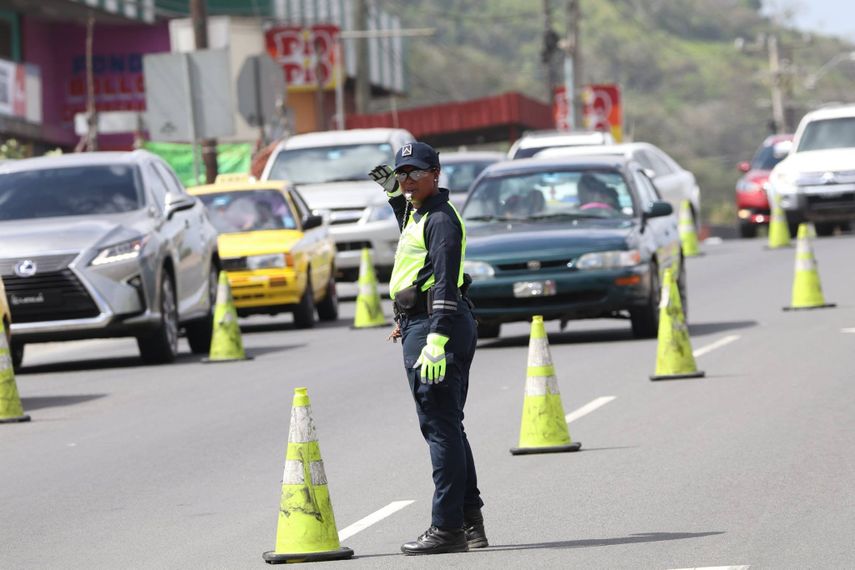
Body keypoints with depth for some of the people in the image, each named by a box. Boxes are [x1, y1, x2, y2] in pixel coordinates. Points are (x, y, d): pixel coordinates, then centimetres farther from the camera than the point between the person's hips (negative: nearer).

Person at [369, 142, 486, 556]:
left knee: (440, 426, -10)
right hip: (419, 325, 11)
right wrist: (393, 192, 42)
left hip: (436, 324, -11)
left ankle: (447, 528, -9)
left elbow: (445, 284, -23)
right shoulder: (418, 213, 17)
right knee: (446, 426, 15)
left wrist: (437, 340, -31)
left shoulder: (441, 220, -13)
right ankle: (469, 521, 20)